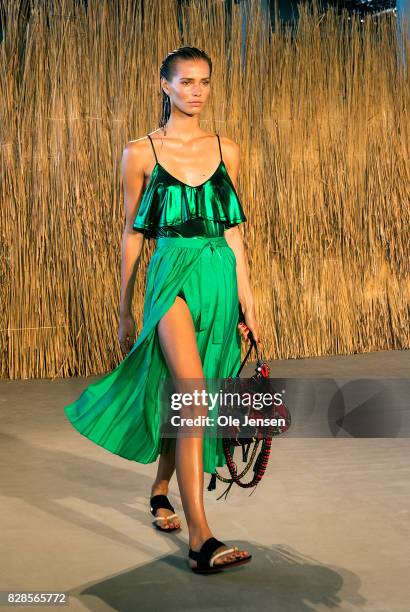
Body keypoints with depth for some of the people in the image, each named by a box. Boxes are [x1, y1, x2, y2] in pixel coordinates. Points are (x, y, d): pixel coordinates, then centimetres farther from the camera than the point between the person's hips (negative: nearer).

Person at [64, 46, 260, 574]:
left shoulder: (226, 150, 11)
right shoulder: (140, 153, 2)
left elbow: (232, 228, 11)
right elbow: (133, 234, 6)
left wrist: (246, 295, 5)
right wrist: (124, 310, 8)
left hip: (221, 278, 4)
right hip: (172, 277, -4)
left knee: (183, 399, 12)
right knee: (193, 398, -18)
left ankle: (160, 491, 37)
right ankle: (200, 539, -19)